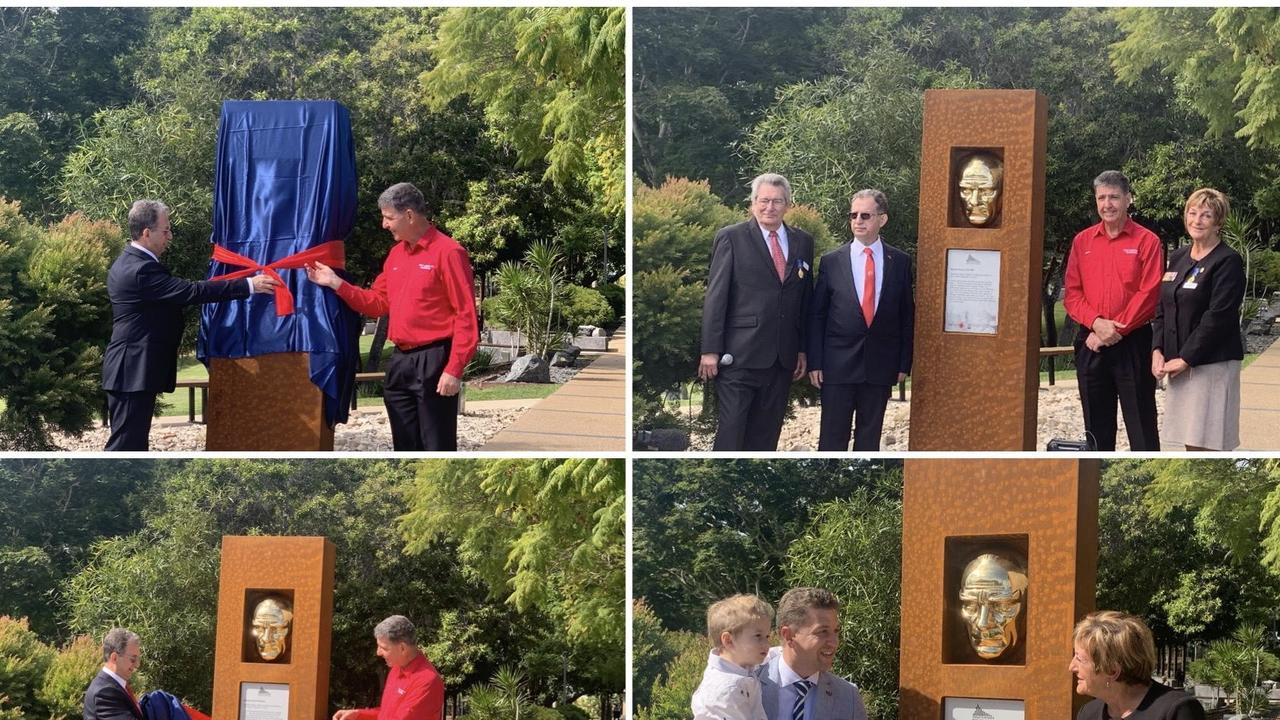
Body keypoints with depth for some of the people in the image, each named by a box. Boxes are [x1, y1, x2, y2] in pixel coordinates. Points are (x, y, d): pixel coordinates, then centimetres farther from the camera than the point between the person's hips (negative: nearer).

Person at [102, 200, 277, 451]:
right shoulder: (142, 270, -20)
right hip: (134, 372, -11)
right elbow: (192, 292, -23)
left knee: (134, 442, 12)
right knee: (125, 444, -9)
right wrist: (248, 285, -20)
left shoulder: (127, 264, 13)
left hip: (129, 370, 11)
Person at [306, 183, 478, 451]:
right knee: (406, 448, 12)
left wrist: (454, 369, -18)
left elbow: (466, 316, -13)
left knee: (438, 449, -6)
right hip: (399, 362, 8)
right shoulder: (396, 254, 14)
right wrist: (336, 283, 9)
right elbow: (378, 303, 19)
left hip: (433, 362, -8)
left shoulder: (448, 252, -11)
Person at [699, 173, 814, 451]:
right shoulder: (731, 238, -1)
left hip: (783, 356, 4)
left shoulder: (802, 242, 12)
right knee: (730, 430, -7)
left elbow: (805, 299, 15)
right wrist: (710, 350, -9)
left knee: (766, 435, 7)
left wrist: (803, 350, 12)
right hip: (740, 355, -4)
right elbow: (715, 296, -4)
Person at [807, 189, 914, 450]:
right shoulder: (832, 261, 1)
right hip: (838, 365, -1)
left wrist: (904, 363, 3)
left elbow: (907, 316, 6)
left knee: (869, 437, 8)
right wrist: (815, 363, -2)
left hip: (880, 366, 1)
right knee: (832, 438, 0)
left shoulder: (900, 262, 3)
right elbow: (816, 315, 3)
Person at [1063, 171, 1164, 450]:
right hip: (1090, 344, 4)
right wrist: (1097, 323, -11)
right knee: (1096, 426, 10)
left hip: (1133, 343, -4)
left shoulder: (1146, 241, -2)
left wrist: (1115, 329, -13)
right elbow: (1071, 293, 6)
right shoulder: (1082, 241, 10)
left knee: (1141, 424, -3)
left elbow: (1149, 294, -9)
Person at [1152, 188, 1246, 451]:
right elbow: (1162, 309, 16)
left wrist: (1185, 359, -15)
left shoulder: (1227, 262, -7)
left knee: (1209, 444, -8)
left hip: (1212, 363, -7)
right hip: (1179, 363, 7)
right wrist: (1158, 351, 1)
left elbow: (1218, 317, -14)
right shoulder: (1178, 258, 15)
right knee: (1190, 442, 10)